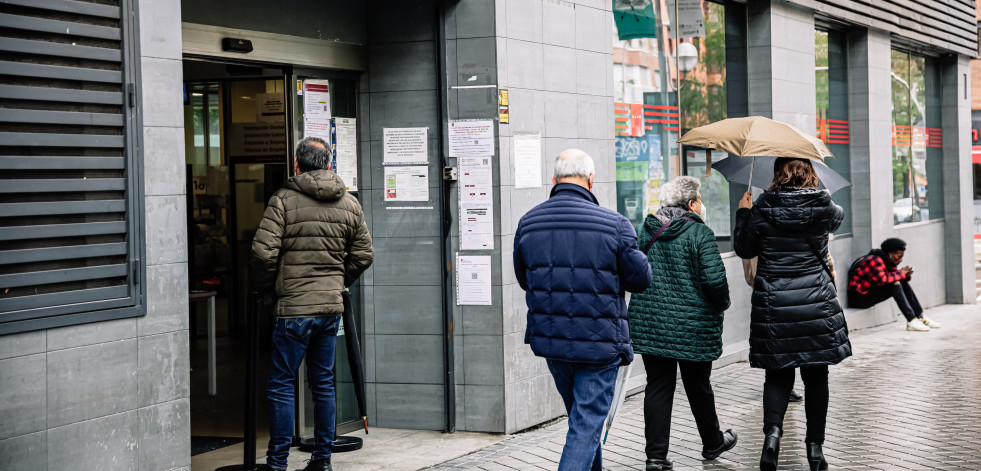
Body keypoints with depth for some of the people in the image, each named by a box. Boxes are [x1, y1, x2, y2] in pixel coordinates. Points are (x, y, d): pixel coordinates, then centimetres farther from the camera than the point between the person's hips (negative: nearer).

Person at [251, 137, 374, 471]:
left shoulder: (283, 200, -8)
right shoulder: (349, 203, 8)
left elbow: (263, 252, -13)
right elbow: (364, 254, 11)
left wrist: (266, 288, 2)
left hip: (294, 306, -5)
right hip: (332, 306, 5)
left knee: (282, 384, 2)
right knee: (323, 383, 12)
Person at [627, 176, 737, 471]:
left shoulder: (647, 231, 5)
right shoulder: (699, 234, -12)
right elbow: (714, 279, -18)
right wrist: (722, 304, 0)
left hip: (649, 323, 4)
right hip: (692, 326, -4)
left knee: (657, 387, 6)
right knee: (698, 386, 12)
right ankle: (712, 443, 32)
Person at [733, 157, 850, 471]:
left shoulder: (761, 210, -6)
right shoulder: (825, 208, -1)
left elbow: (744, 248, 6)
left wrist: (744, 214, 20)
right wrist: (813, 192, 40)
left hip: (774, 304, -1)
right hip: (817, 302, 1)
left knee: (777, 374, 8)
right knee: (816, 376, 10)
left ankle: (772, 428, -16)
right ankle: (815, 446, 16)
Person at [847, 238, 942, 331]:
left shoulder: (886, 261, 9)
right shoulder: (875, 260, -21)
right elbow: (881, 279, -35)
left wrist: (905, 275, -11)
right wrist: (900, 273, -22)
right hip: (859, 297, -10)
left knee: (903, 282, 4)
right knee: (895, 285, -24)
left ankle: (921, 317, 3)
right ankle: (911, 321, -25)